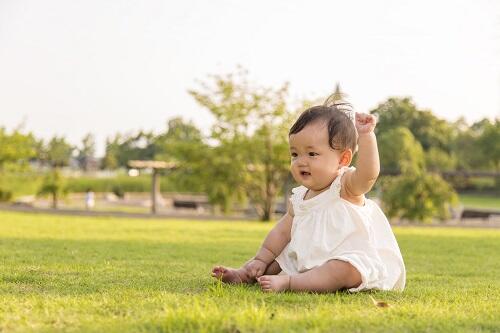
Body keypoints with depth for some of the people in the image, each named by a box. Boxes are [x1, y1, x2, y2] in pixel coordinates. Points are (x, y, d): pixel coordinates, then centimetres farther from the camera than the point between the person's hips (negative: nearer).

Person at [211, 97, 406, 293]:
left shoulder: (346, 185, -13)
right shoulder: (300, 197, 8)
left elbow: (368, 173, -36)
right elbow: (283, 231, 17)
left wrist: (366, 136, -46)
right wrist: (261, 260, 14)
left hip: (352, 261, -8)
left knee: (347, 271, -37)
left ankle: (287, 283, -37)